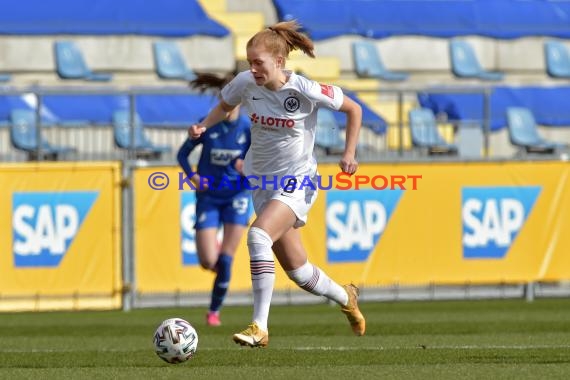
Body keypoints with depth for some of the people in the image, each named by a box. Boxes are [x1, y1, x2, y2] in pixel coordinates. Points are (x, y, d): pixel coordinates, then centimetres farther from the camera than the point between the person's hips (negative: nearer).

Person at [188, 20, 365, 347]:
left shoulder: (305, 90, -18)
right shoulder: (245, 84, -9)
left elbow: (354, 109, -3)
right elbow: (225, 106, 15)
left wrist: (349, 153, -10)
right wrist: (205, 125, -4)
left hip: (296, 180, -5)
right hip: (260, 180, 5)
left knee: (259, 235, -30)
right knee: (297, 270, 9)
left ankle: (260, 327, -30)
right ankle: (345, 298, 40)